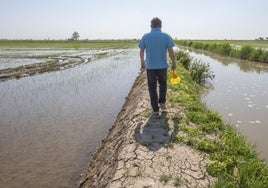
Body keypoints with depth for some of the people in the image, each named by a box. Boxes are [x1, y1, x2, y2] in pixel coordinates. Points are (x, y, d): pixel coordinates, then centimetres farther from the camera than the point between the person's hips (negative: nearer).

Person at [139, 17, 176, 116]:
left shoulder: (145, 36, 0)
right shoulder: (166, 36, -3)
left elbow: (141, 51, 5)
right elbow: (171, 51, -5)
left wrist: (142, 63, 19)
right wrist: (174, 64, 6)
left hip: (150, 66, 0)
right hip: (163, 66, 0)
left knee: (152, 87, 8)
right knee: (163, 84, 24)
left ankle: (155, 109, 10)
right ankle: (162, 102, 14)